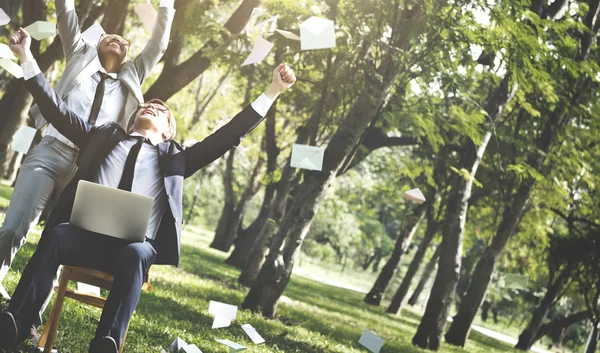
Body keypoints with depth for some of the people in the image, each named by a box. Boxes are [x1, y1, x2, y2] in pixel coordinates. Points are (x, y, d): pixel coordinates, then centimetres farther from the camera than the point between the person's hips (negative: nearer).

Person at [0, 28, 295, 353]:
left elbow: (228, 136, 17)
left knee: (136, 255, -37)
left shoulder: (174, 157, 24)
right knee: (56, 235, -32)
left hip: (133, 244, -1)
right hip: (86, 234, 1)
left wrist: (273, 91, 10)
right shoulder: (105, 135, 28)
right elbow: (58, 111, 24)